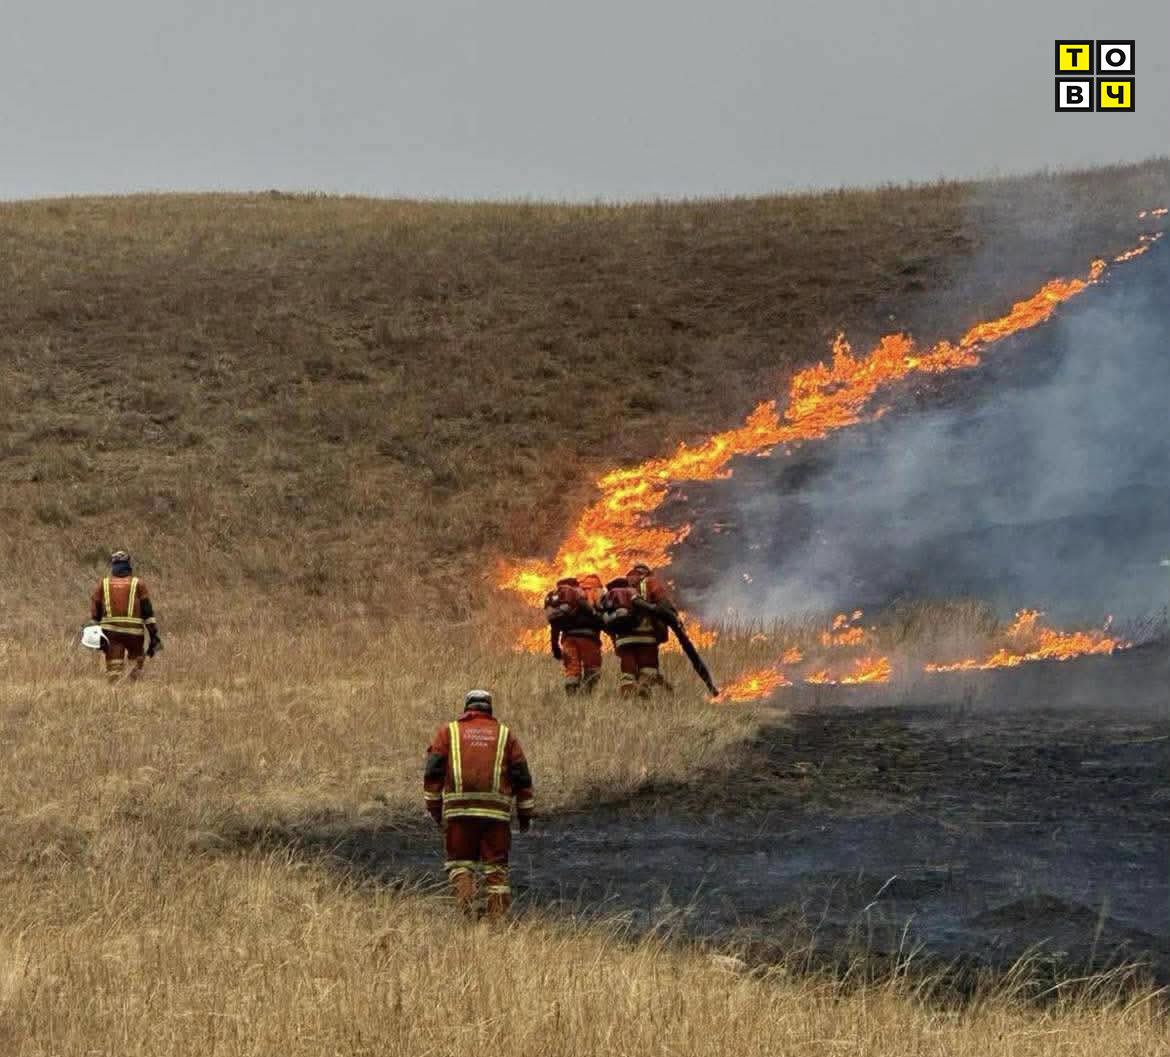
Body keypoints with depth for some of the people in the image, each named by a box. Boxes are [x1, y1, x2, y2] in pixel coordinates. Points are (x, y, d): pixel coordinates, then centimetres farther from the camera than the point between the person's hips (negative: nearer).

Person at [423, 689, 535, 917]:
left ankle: (465, 898, -14)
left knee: (459, 859, 10)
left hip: (459, 810, 0)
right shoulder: (504, 734, 15)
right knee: (496, 863, 7)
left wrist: (434, 807, 7)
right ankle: (498, 913, 2)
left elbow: (433, 770, 4)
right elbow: (522, 775, 12)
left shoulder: (448, 732, 13)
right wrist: (525, 813, 16)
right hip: (496, 811, 1)